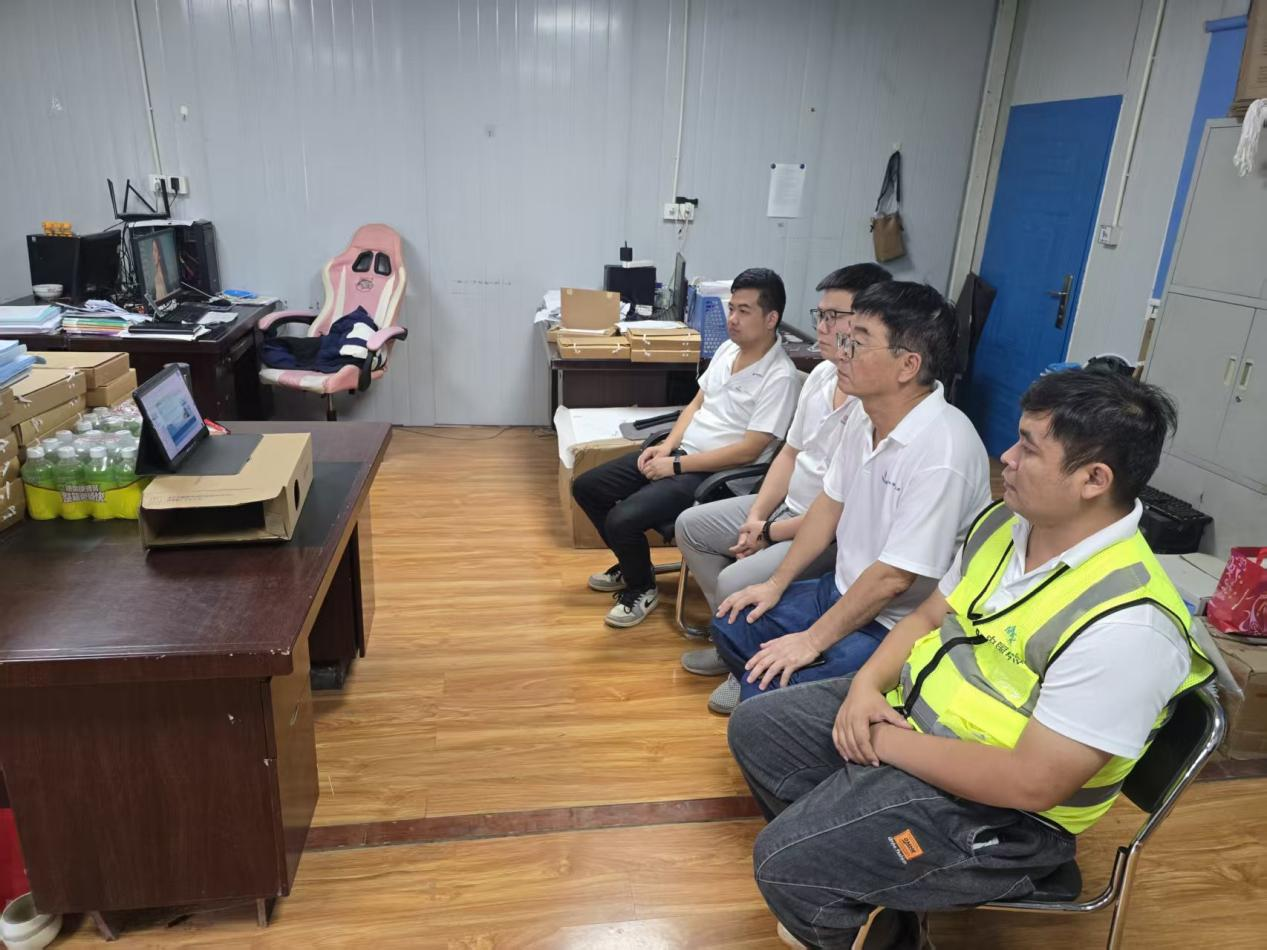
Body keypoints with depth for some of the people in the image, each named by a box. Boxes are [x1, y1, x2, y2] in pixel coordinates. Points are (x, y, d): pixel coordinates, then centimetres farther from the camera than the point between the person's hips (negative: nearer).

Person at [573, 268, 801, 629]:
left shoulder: (780, 376, -18)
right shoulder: (728, 348, 7)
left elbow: (748, 450, -21)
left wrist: (676, 465, -17)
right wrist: (667, 446, 0)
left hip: (713, 474, -9)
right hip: (679, 452, 9)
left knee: (621, 519, -25)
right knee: (586, 488, 7)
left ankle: (643, 589, 6)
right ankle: (632, 565, 26)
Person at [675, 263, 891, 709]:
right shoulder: (822, 374, 3)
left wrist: (770, 533, -15)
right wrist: (756, 515, -1)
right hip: (786, 505, 10)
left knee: (736, 583, -26)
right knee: (690, 525, 11)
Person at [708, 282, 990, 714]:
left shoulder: (942, 451, -30)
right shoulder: (865, 415, -3)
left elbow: (893, 578, -26)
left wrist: (812, 641, -17)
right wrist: (777, 583, 9)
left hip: (896, 626, -8)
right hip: (843, 590, 8)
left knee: (765, 692, -19)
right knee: (731, 626, 9)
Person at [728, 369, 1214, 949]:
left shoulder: (1125, 625, -28)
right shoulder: (1004, 522, -2)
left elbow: (1032, 783, -28)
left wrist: (891, 744, -20)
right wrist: (867, 683, -9)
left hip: (991, 810, -8)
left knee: (785, 863, -19)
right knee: (755, 727, 8)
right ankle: (836, 885, 25)